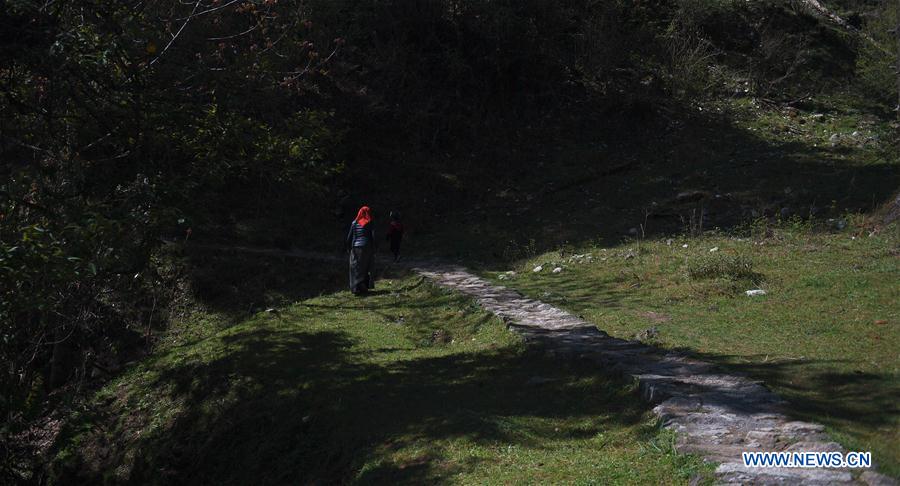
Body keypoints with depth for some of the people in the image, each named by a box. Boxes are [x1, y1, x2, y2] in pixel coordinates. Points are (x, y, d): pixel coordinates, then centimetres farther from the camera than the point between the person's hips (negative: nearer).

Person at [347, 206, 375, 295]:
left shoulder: (354, 223, 0)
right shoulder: (370, 224, -5)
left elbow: (349, 236, 0)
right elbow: (373, 238, -8)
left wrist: (348, 248, 10)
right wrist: (373, 251, -1)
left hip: (355, 248, 1)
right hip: (366, 248, -1)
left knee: (355, 268, 8)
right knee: (366, 268, 9)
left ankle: (355, 287, 3)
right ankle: (364, 287, 7)